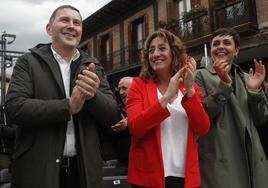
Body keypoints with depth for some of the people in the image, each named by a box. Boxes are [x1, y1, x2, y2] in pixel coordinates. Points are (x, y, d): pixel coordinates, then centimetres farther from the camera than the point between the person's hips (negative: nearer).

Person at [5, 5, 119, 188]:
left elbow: (112, 114, 1)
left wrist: (94, 95, -19)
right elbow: (14, 107, -13)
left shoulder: (94, 67, 6)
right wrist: (69, 106, -20)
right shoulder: (28, 62, -1)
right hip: (38, 169, -3)